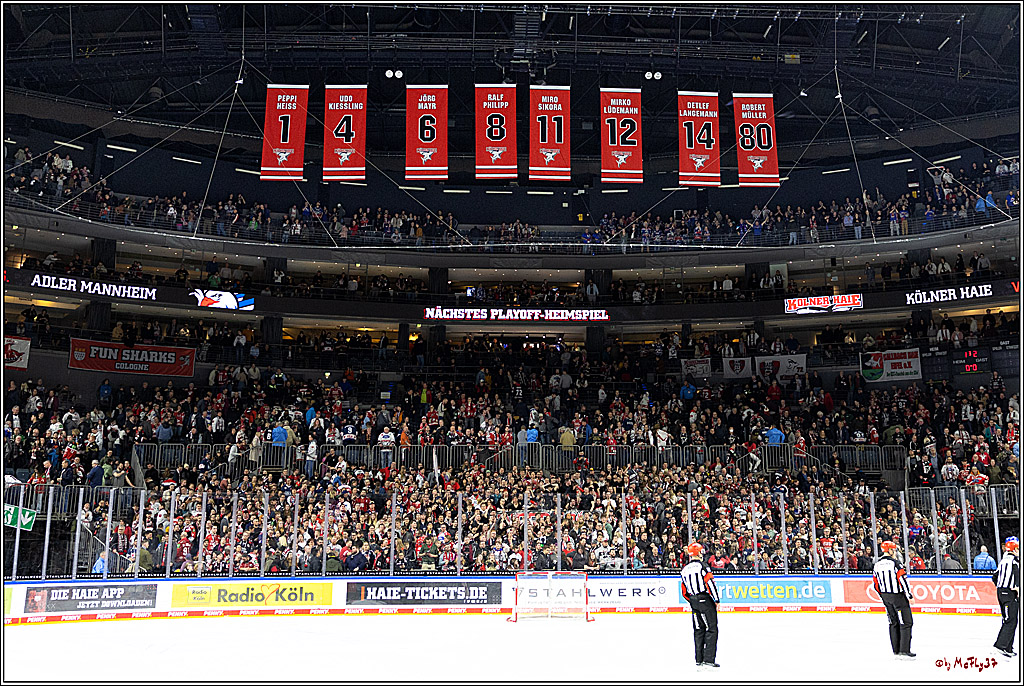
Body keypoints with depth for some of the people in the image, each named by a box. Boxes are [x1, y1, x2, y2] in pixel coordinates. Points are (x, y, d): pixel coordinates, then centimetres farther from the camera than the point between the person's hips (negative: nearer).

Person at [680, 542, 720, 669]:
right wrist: (716, 600, -10)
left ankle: (699, 659, 14)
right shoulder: (702, 565, -9)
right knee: (711, 629, -2)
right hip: (705, 600, -7)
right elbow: (710, 583, -16)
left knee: (699, 629, 13)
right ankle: (708, 659, -6)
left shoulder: (684, 570, 12)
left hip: (694, 602, 7)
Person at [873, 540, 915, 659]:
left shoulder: (877, 564, 9)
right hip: (898, 595, -7)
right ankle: (904, 651, -5)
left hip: (886, 597, 7)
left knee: (893, 622, 14)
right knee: (906, 622, -1)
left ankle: (896, 651, 15)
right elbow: (902, 580, -18)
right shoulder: (895, 563, -14)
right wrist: (909, 595, -11)